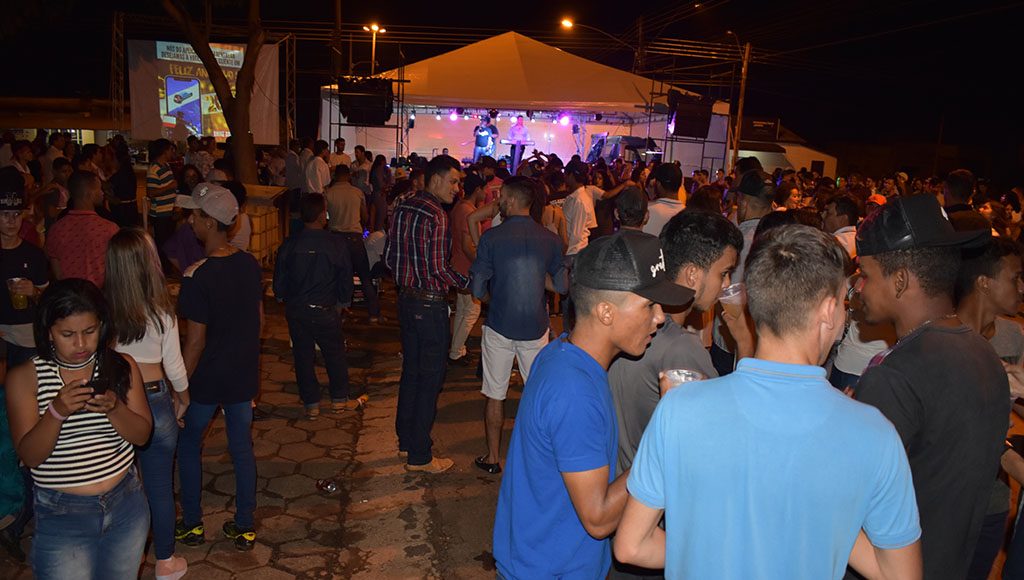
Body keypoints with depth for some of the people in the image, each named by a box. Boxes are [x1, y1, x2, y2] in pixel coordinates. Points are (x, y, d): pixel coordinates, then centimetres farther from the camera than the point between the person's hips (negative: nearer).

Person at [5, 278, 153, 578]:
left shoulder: (122, 366, -3)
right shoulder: (25, 377, -8)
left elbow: (142, 435, -3)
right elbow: (29, 456, -11)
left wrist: (113, 408, -22)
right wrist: (57, 411, -28)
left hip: (126, 504, 2)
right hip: (61, 515, -2)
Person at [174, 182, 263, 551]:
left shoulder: (197, 276, -22)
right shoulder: (250, 264, -3)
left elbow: (194, 343, -19)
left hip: (206, 380, -5)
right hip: (244, 375, 5)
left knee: (188, 445, 18)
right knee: (242, 448, 14)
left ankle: (192, 525, 28)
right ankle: (245, 528, 24)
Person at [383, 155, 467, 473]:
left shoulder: (403, 209, 6)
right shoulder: (436, 216, -19)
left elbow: (390, 257, 10)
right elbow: (440, 269, -22)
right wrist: (470, 282, -8)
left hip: (406, 299, 9)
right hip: (430, 304, -8)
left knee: (411, 371, 19)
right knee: (430, 378, 2)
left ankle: (406, 441, 32)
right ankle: (419, 456, 11)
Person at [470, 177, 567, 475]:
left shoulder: (492, 237, -11)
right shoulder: (550, 239, -3)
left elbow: (478, 289, -9)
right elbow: (562, 286, 1)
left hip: (499, 327, -2)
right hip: (536, 328, 2)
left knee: (495, 395, 11)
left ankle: (492, 458, 21)